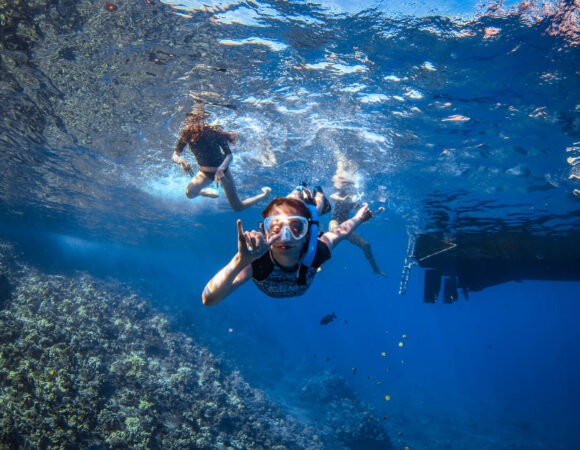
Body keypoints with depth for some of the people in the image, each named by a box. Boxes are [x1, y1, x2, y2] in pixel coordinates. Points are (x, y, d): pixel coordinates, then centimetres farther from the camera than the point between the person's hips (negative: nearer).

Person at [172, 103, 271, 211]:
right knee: (190, 193, -21)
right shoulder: (187, 135, -16)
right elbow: (175, 156, -16)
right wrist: (181, 161, -40)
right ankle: (210, 192, 16)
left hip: (221, 170, -4)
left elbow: (229, 155, -27)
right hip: (205, 172, 4)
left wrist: (221, 169, -46)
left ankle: (265, 194, 28)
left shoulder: (214, 133, -26)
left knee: (238, 207, 0)